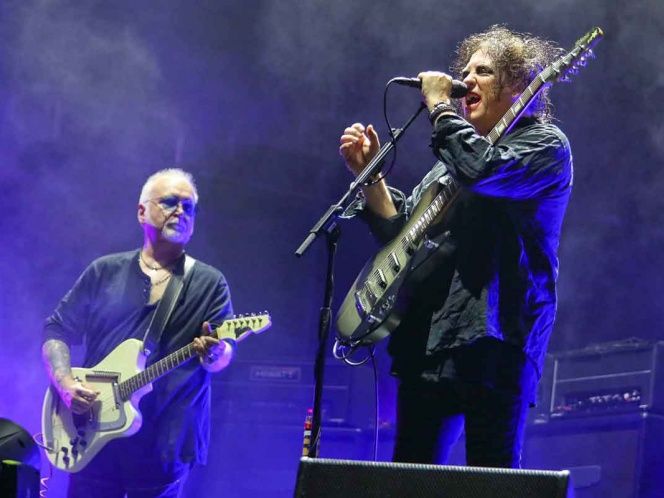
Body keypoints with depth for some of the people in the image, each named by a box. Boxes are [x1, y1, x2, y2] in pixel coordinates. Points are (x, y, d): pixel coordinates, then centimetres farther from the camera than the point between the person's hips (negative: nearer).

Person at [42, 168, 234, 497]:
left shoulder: (210, 283, 6)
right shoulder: (105, 272, 9)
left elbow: (224, 351, -3)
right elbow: (57, 330, 10)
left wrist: (215, 354, -27)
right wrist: (65, 382, -8)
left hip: (164, 447, -1)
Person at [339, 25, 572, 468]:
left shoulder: (545, 145, 1)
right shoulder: (454, 159, 24)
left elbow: (483, 170, -20)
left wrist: (440, 107, -6)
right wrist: (370, 174, 9)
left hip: (491, 333, -7)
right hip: (427, 334, 8)